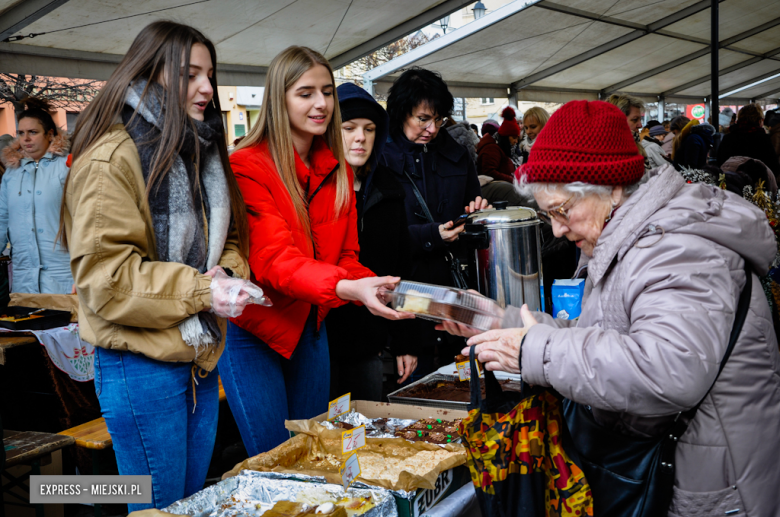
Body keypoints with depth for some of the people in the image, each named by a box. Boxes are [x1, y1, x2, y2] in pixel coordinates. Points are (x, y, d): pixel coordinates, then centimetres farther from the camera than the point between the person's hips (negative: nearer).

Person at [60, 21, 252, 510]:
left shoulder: (202, 153, 14)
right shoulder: (111, 158, -13)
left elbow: (229, 239, 20)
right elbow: (104, 274, -19)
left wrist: (227, 275, -3)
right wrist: (198, 290, -20)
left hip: (201, 356, 8)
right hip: (142, 364, -8)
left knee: (196, 498, 18)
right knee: (160, 507, 5)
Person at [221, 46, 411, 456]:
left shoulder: (337, 169, 6)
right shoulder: (248, 167, -17)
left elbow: (345, 256, 4)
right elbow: (272, 259, -28)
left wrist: (372, 288, -19)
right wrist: (347, 288, -44)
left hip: (311, 325, 6)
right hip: (254, 328, -6)